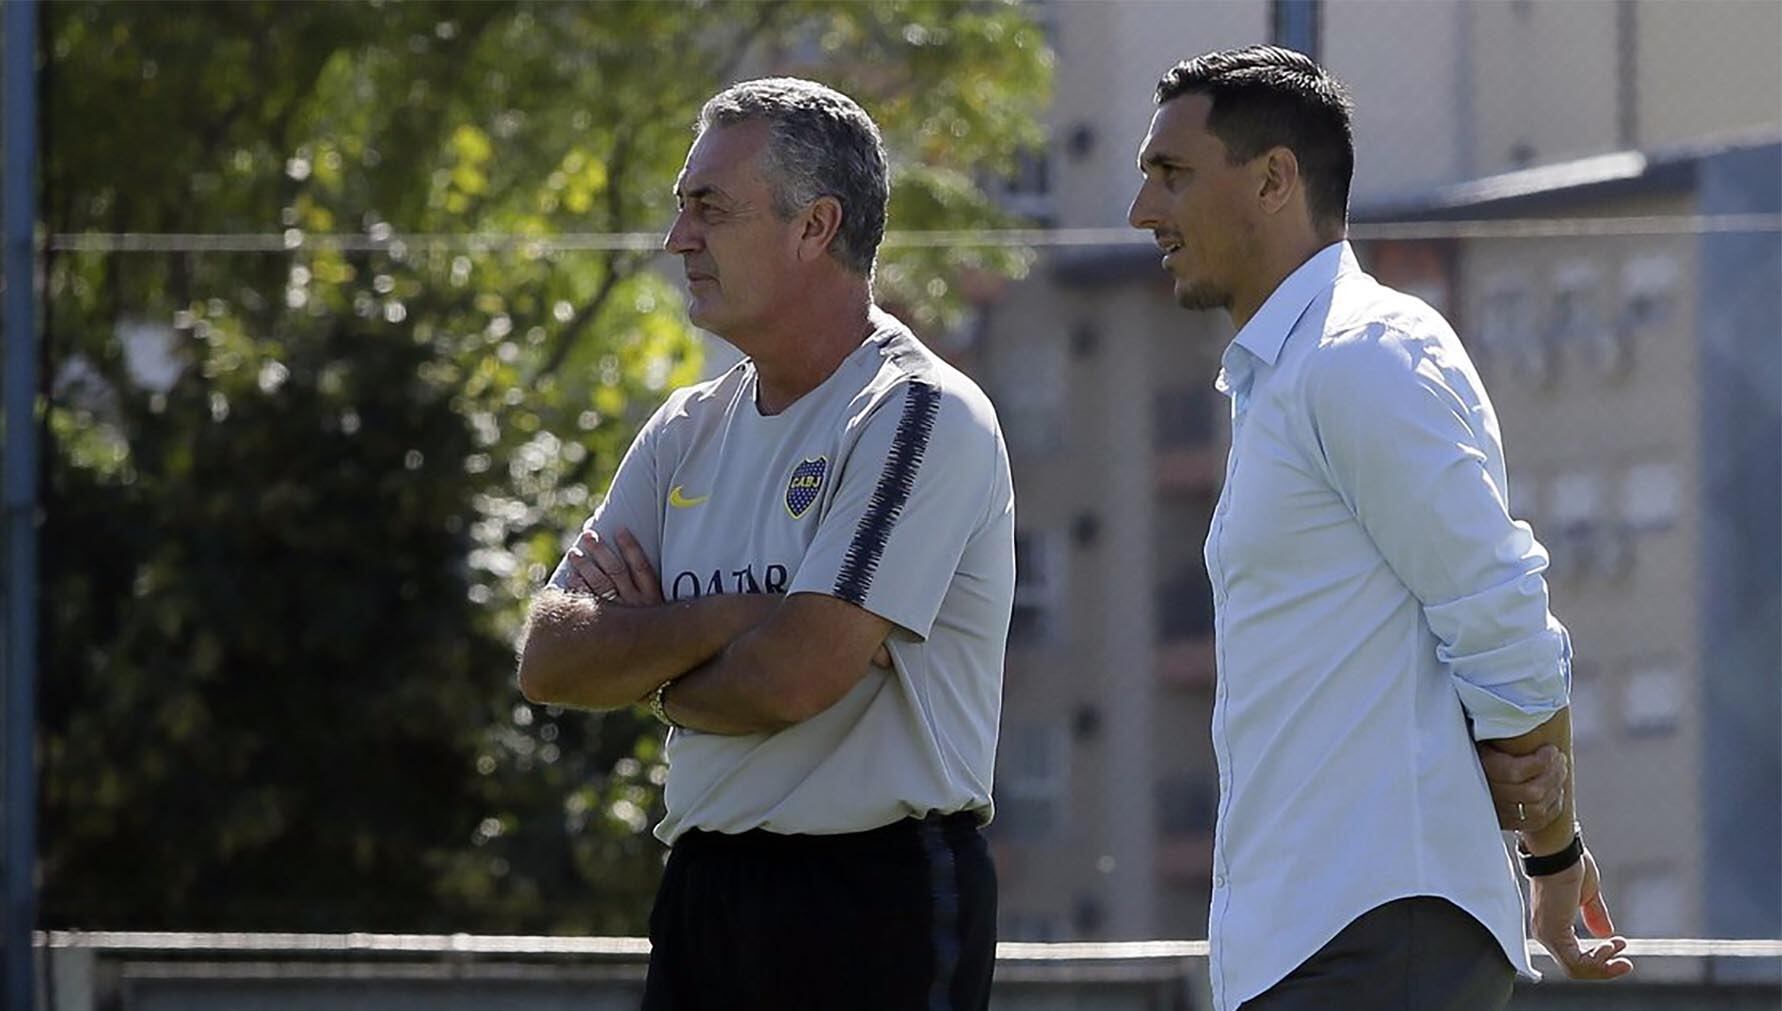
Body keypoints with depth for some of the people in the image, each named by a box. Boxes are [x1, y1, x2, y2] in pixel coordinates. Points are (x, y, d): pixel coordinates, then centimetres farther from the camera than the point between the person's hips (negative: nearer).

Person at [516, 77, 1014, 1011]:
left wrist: (649, 665, 2)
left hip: (875, 902, -7)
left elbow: (792, 678, -18)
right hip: (702, 895, 7)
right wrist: (737, 618, -11)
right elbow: (549, 661, 4)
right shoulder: (689, 434, 14)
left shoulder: (919, 417, -9)